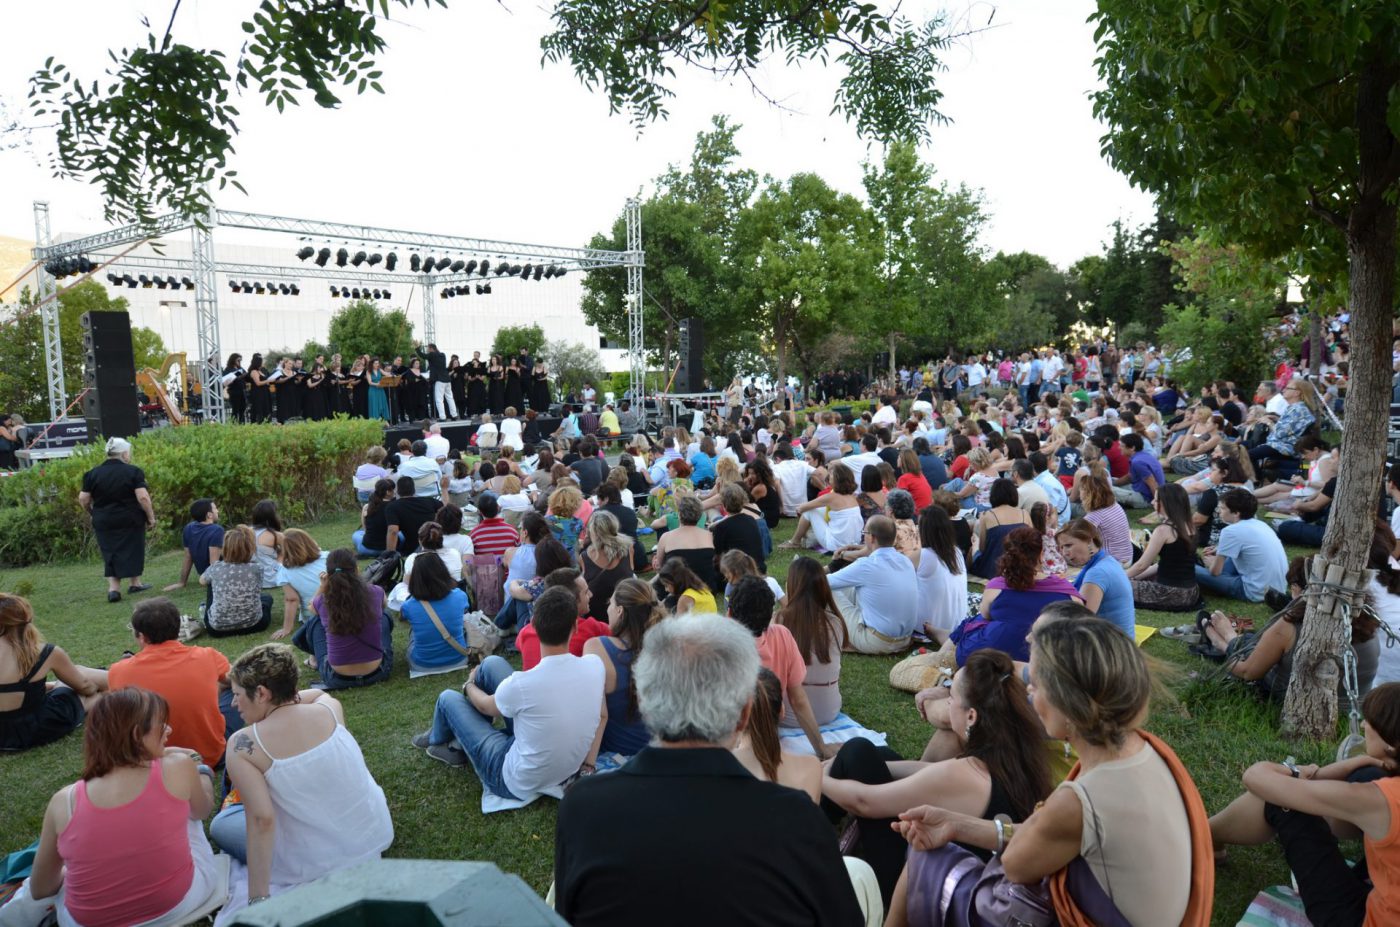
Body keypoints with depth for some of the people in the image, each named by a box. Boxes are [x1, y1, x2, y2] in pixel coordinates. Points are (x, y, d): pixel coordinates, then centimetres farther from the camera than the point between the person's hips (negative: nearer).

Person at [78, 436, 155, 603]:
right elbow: (143, 497, -17)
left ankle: (113, 588, 0)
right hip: (131, 520, -3)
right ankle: (134, 583, 25)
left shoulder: (93, 473, 1)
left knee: (110, 554, 10)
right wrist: (151, 517, -7)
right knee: (132, 550, 13)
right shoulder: (133, 472, -10)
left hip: (103, 522, 3)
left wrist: (94, 514, 18)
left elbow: (83, 499, 1)